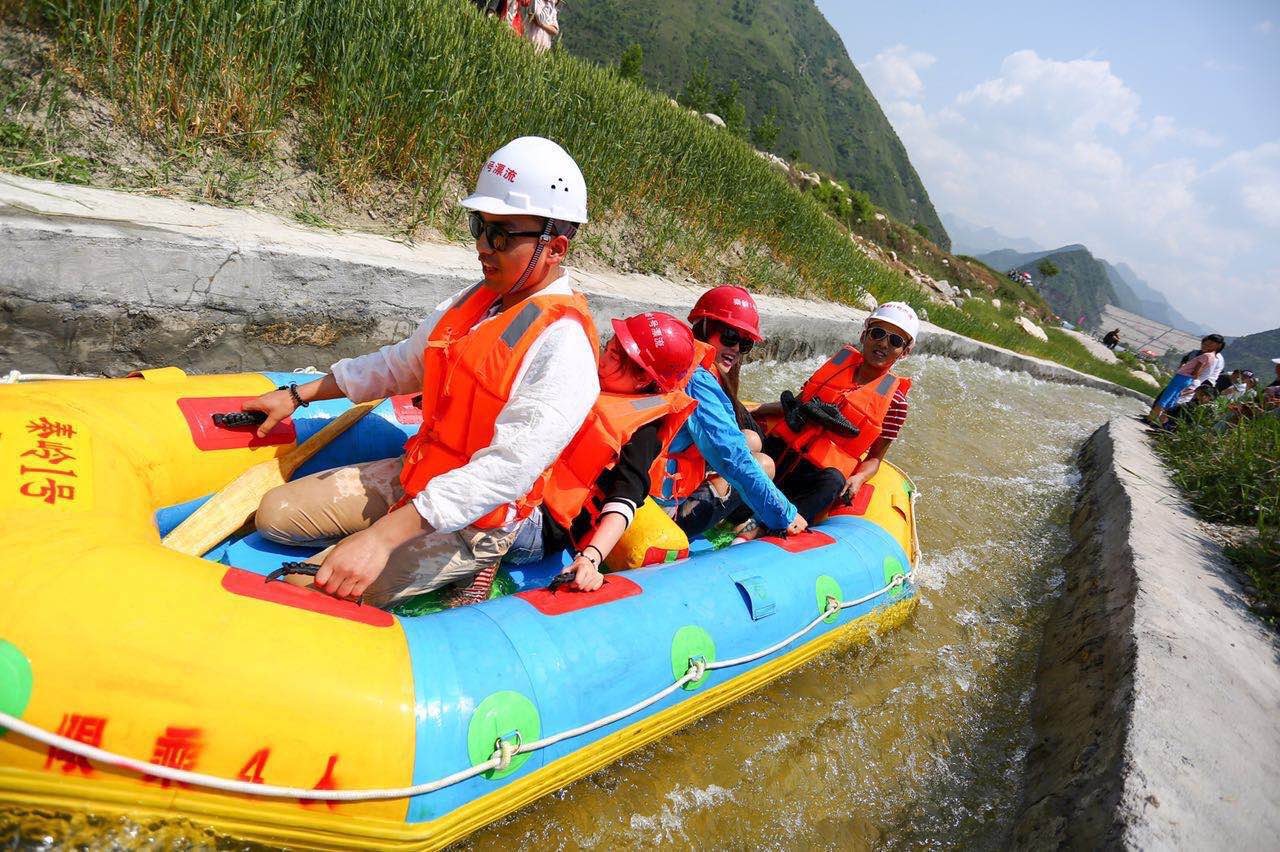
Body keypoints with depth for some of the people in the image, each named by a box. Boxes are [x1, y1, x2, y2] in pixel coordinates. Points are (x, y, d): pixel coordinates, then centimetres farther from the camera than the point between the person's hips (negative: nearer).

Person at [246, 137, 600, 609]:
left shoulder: (562, 345, -24)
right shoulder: (475, 301, 3)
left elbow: (507, 469, -32)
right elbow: (402, 363, 17)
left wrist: (383, 536, -37)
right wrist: (298, 395, 19)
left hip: (473, 518, -8)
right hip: (413, 476, 8)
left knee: (306, 590, -16)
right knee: (274, 513, 7)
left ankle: (464, 565, -1)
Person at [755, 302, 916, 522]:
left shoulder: (894, 401, 5)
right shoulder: (841, 362, 14)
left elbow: (874, 458, 9)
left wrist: (858, 478, -14)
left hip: (820, 471, -4)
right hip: (781, 447, 4)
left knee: (833, 483, -38)